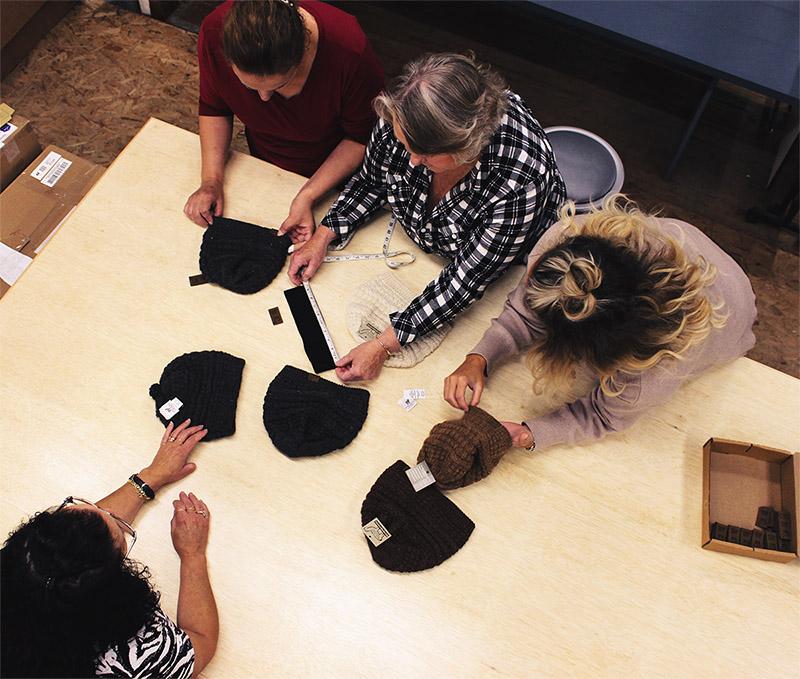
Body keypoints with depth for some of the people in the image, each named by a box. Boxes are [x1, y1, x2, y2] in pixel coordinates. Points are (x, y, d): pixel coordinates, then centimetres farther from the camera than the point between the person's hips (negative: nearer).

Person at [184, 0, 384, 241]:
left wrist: (307, 196, -32)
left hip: (334, 172, -2)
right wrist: (211, 180, -22)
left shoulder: (349, 49, -39)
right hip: (264, 167, 3)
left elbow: (361, 137, -26)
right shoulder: (215, 33, -30)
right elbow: (214, 108, -12)